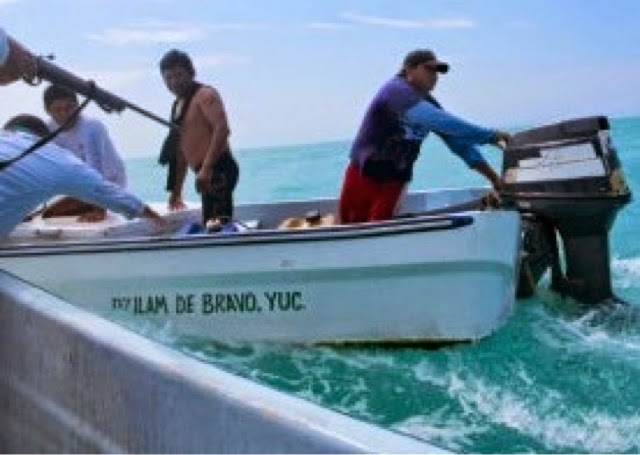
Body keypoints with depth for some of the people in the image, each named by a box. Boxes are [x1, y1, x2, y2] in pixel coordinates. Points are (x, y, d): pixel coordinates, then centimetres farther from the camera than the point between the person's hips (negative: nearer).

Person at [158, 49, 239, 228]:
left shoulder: (205, 94, -5)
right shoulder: (178, 105, 22)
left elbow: (222, 129, -20)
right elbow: (182, 150, 25)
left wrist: (206, 168, -27)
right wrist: (176, 191, 23)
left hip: (218, 170, -9)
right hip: (206, 173, 9)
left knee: (218, 223, -17)